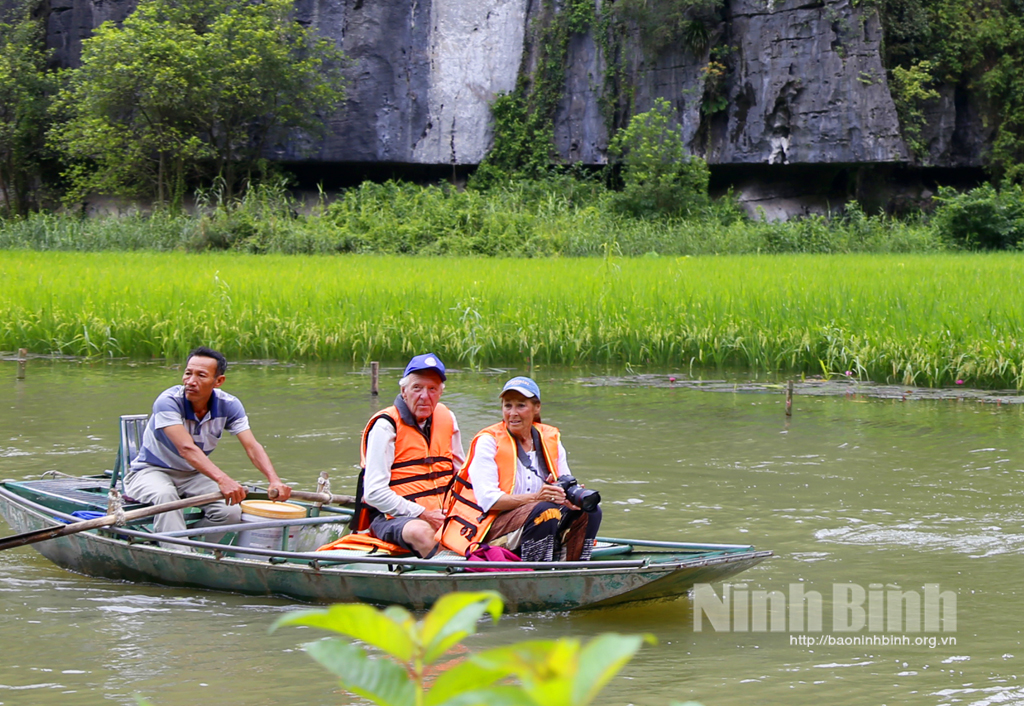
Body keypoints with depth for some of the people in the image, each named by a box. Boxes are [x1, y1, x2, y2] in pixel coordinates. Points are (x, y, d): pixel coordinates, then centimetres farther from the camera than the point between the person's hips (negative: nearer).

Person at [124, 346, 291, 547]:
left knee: (231, 511, -21)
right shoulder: (168, 401, -26)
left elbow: (252, 446, -18)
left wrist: (274, 480, -39)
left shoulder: (228, 405, -10)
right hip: (151, 471, -5)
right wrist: (222, 480, -53)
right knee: (164, 494, -38)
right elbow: (186, 449, -38)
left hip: (194, 476, 5)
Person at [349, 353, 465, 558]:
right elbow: (374, 493, -14)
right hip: (392, 517, -6)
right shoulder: (385, 426, -8)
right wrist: (423, 515, -18)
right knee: (421, 532, -38)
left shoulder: (446, 418, 12)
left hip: (442, 515, 6)